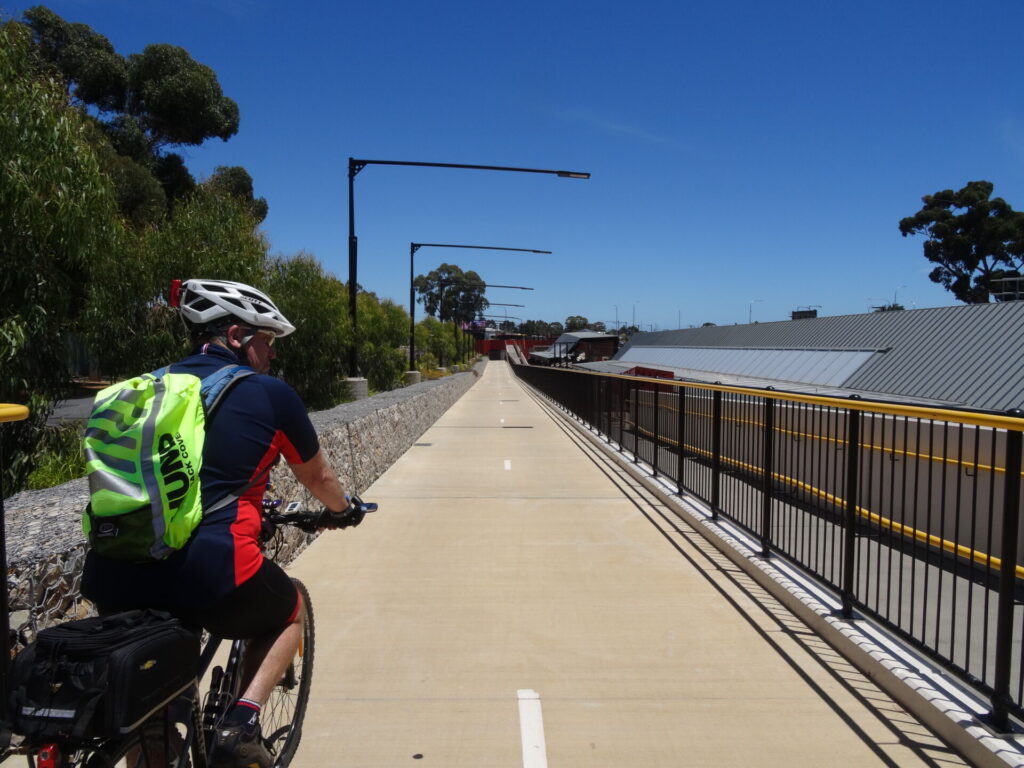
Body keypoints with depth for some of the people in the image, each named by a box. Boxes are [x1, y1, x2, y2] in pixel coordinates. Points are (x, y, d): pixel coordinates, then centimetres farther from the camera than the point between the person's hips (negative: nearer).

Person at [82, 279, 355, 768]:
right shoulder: (269, 394, 2)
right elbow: (317, 478, 17)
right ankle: (241, 724, 9)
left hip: (112, 579, 6)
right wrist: (343, 508, 39)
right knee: (288, 615, 26)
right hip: (207, 568, -6)